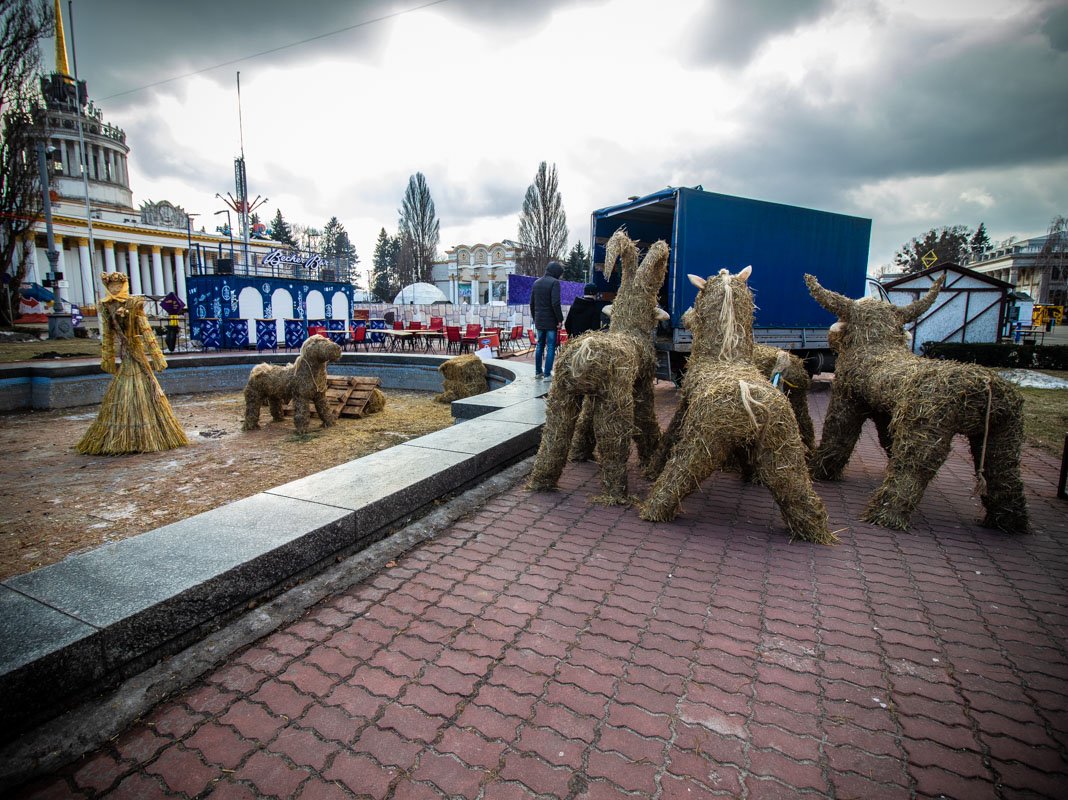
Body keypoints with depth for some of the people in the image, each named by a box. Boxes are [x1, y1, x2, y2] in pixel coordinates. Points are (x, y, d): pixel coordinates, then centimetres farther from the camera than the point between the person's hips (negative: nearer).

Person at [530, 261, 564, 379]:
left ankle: (538, 372, 21)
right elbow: (555, 303, -19)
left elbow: (532, 303, 14)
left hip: (539, 320, 7)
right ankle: (547, 374, -2)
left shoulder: (536, 282, 11)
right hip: (551, 321, -7)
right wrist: (560, 319, -11)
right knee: (551, 347, -1)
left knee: (540, 345, 16)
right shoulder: (554, 282, -11)